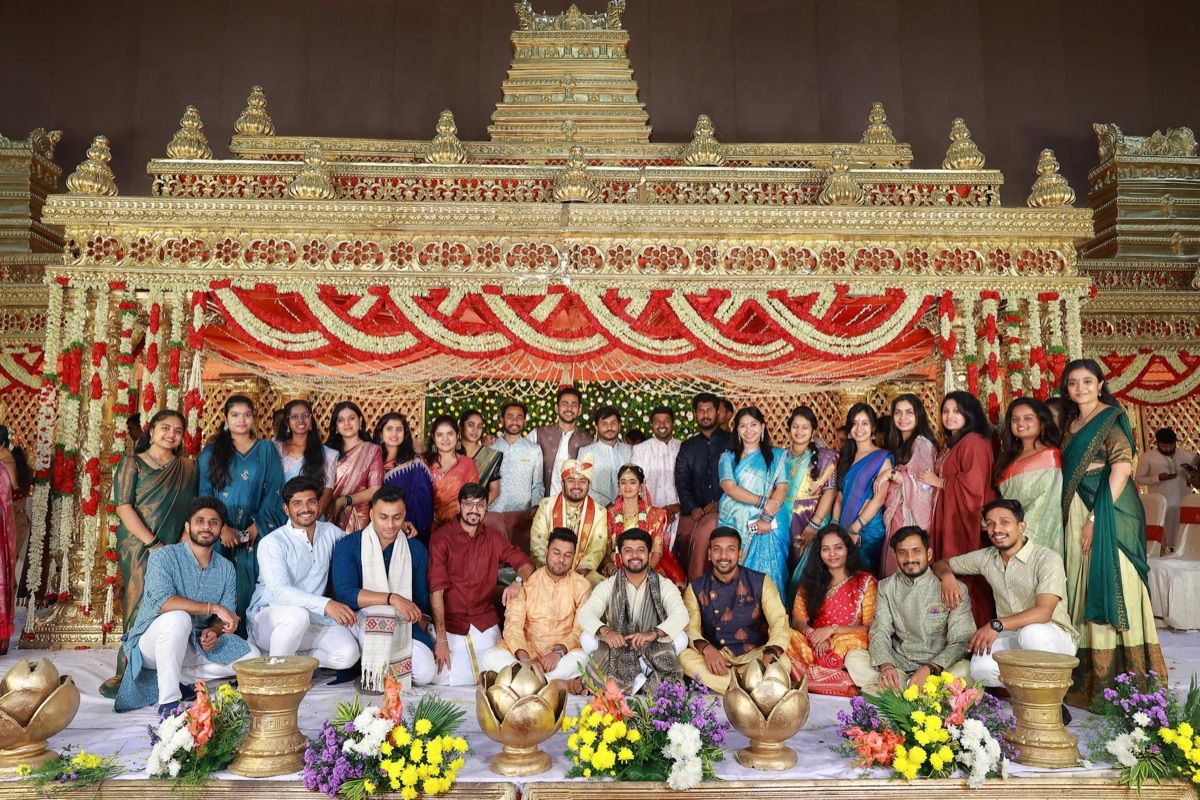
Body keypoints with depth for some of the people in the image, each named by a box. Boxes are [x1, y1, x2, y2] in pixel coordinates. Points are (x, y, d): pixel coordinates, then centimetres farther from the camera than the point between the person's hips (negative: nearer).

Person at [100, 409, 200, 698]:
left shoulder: (187, 467, 14)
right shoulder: (132, 464, 3)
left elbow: (193, 509, 12)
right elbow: (123, 507, -6)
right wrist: (153, 544, -15)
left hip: (174, 548, 4)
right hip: (138, 546, -3)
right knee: (142, 607, -10)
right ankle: (126, 672, -1)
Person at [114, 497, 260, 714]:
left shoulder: (226, 569, 3)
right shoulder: (164, 556, -13)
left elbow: (226, 618, 3)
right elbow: (162, 601, -29)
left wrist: (213, 631, -21)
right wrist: (213, 608, -31)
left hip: (196, 644, 6)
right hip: (151, 640, -5)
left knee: (250, 655, -9)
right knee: (178, 617, -37)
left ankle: (174, 677, -1)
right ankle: (168, 701, -26)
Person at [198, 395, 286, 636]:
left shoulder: (267, 451, 11)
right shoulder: (211, 452, 11)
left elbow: (274, 494, 4)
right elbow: (205, 494, 4)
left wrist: (256, 527, -9)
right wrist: (223, 528, -10)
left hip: (257, 536, 0)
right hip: (220, 537, 0)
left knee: (250, 594, -4)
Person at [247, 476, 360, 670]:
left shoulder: (329, 532, 6)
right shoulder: (272, 543, -12)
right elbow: (280, 591, -25)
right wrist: (326, 604, -39)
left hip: (313, 619, 5)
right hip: (268, 616, -4)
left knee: (348, 654, -21)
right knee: (297, 614, -38)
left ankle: (293, 657, -1)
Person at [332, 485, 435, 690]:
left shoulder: (417, 550, 6)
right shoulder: (348, 546, -4)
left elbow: (422, 601, 10)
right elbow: (344, 594, -18)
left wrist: (421, 634, -6)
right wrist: (392, 598, -27)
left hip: (403, 623, 3)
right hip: (360, 620, -3)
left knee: (425, 673, -22)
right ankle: (372, 673, -11)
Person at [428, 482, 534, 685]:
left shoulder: (493, 538, 8)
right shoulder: (442, 538, -8)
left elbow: (526, 563, 11)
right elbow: (436, 590, -14)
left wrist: (519, 581, -14)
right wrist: (441, 640, -20)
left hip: (485, 624, 4)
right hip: (449, 624, -3)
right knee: (447, 682, -16)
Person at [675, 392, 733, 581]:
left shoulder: (731, 442, 7)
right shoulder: (687, 447, 19)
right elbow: (682, 482, 9)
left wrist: (721, 503, -13)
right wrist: (692, 508, -7)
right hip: (694, 512, 4)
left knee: (703, 532, -30)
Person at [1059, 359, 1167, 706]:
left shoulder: (1110, 418, -5)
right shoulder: (1073, 424, 17)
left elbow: (1123, 466, -16)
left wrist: (1097, 518, -20)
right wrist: (1077, 519, 6)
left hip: (1108, 512, -7)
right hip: (1076, 514, 7)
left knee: (1107, 584, -6)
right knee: (1085, 587, 8)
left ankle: (1117, 678, 1)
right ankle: (1090, 675, 16)